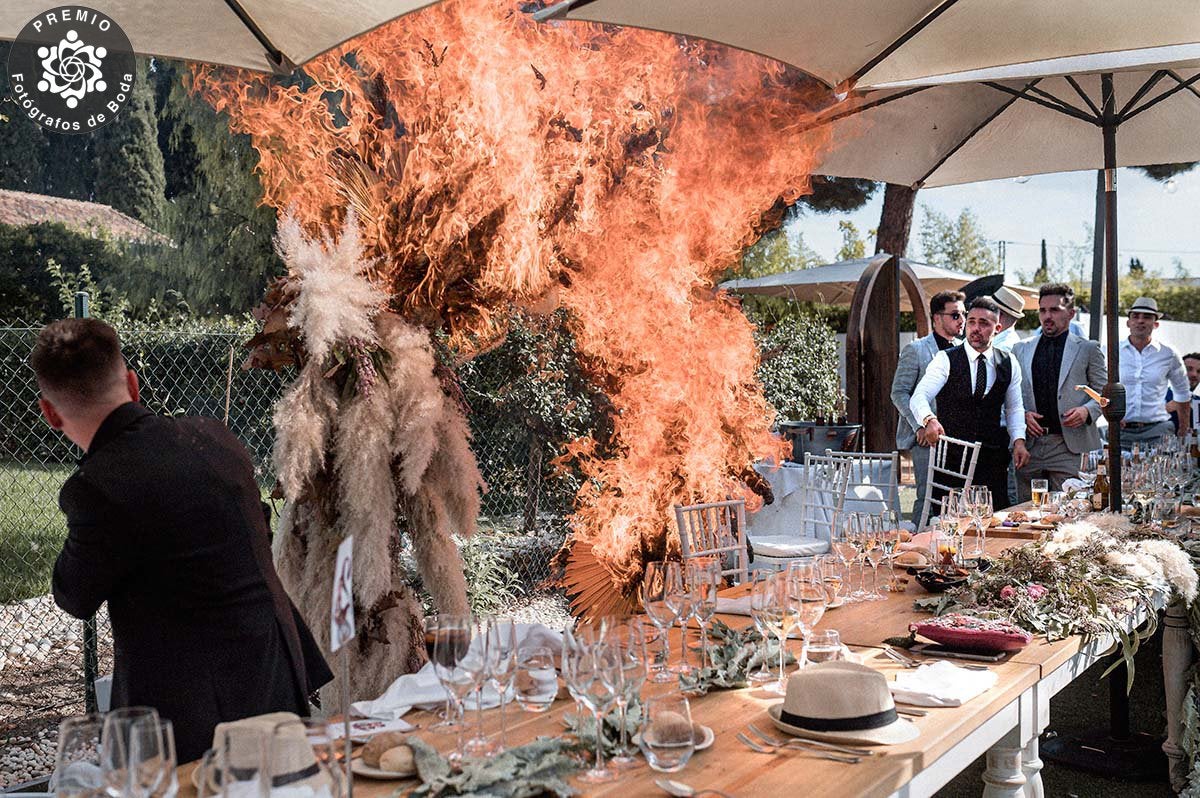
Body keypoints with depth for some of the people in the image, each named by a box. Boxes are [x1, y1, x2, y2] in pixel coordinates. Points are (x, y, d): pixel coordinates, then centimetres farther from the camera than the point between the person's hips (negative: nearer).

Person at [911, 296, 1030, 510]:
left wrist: (1019, 440, 1)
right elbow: (919, 397, -12)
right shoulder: (946, 360, -2)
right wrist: (929, 420, -33)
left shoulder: (1009, 363, 9)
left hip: (992, 458, 3)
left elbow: (1014, 408, 18)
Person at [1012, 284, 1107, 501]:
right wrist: (1022, 415, -3)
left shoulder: (1088, 349, 8)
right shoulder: (1021, 349, 15)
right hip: (1029, 444, 3)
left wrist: (1087, 411, -12)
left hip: (1069, 446, -3)